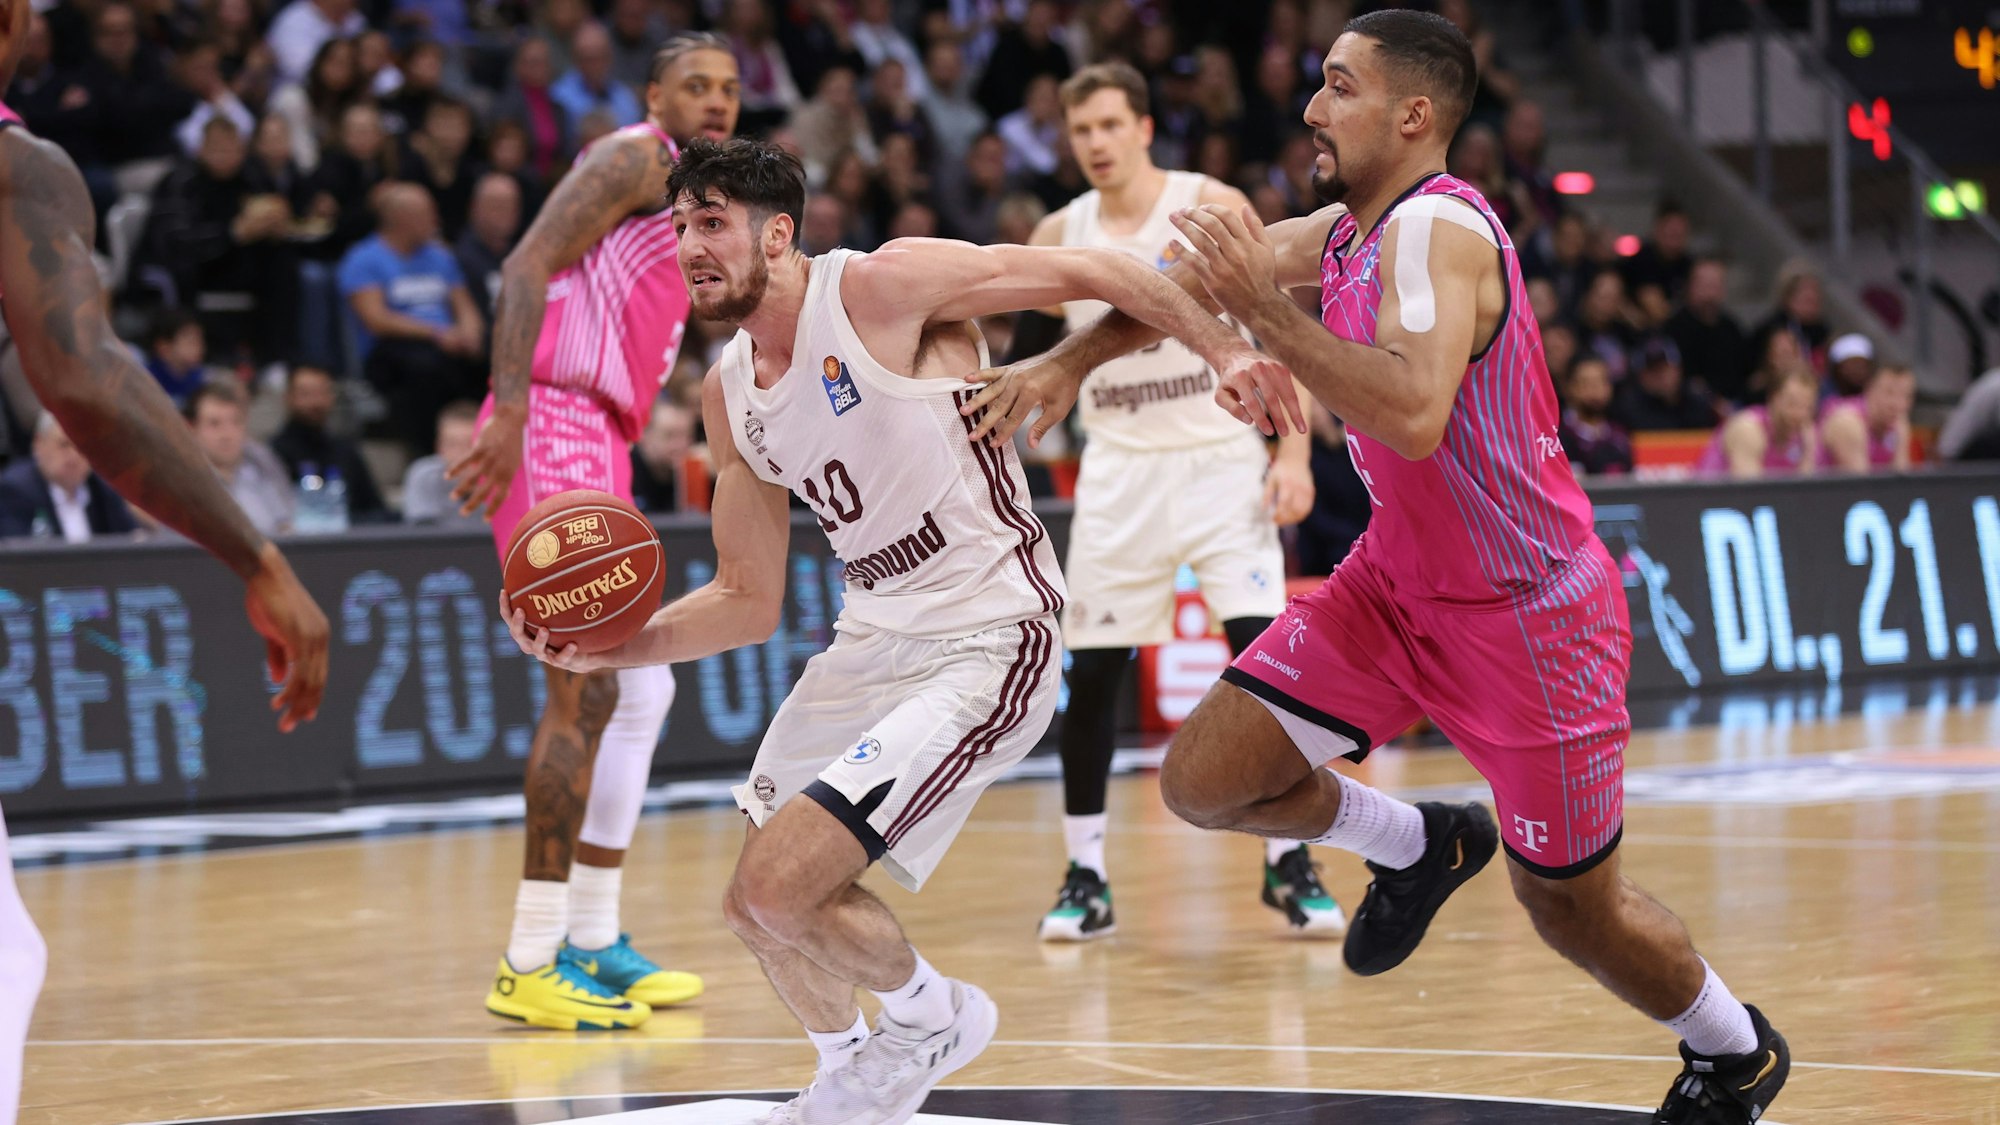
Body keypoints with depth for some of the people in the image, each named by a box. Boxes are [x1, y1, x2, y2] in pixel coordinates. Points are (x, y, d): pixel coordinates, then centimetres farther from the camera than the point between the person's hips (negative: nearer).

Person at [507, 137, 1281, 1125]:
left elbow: (1087, 271, -10)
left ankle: (927, 1015, 12)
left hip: (986, 643, -8)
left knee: (779, 888, -18)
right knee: (760, 910, 14)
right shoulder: (730, 394, 8)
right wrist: (611, 649, -1)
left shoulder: (884, 286, -14)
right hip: (872, 638, 8)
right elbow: (748, 602, 13)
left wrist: (1225, 350, -16)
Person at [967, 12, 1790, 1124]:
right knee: (1204, 780, -3)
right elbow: (1191, 276, 16)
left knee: (1572, 909, 5)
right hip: (1397, 581, 8)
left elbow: (1414, 416, -42)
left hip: (1529, 612, -8)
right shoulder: (1345, 229, 1)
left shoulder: (1437, 229, -26)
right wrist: (1069, 363, 6)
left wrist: (1265, 308, -41)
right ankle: (1417, 845, 24)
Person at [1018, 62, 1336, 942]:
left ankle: (1287, 865, -1)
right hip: (1120, 472, 3)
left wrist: (1294, 455, -13)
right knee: (1090, 673, 0)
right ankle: (1086, 877, 11)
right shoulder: (1059, 238, 3)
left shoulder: (1213, 209, -6)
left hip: (1220, 461, -3)